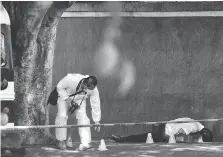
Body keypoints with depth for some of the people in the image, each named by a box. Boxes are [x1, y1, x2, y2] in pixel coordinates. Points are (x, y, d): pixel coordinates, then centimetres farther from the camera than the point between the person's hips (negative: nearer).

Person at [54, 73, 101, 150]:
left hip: (79, 100, 2)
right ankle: (61, 140, -2)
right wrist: (66, 99, -31)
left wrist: (97, 121, -13)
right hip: (64, 96, -2)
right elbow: (59, 86, -21)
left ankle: (86, 143, -14)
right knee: (62, 116, -19)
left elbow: (95, 105, -17)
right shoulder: (71, 79, -40)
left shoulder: (94, 90, -29)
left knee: (82, 117, -17)